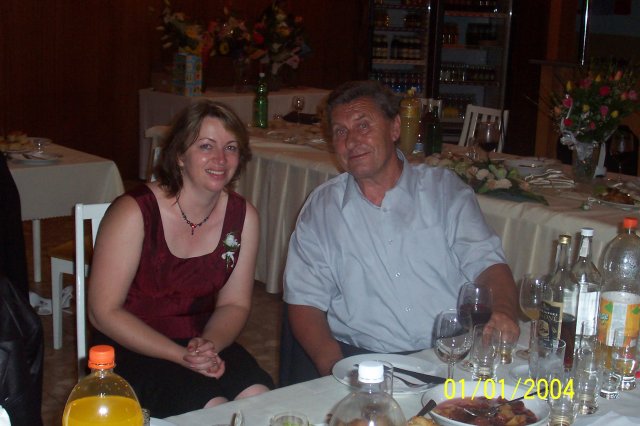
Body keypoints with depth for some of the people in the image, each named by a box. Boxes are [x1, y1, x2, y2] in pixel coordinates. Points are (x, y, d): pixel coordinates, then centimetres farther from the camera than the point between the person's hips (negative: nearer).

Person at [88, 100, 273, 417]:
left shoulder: (242, 216, -2)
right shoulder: (134, 212, -16)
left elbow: (234, 304, 6)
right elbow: (104, 312, -14)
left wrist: (209, 345, -17)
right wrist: (181, 356, -21)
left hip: (202, 341, 5)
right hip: (131, 347, -4)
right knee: (211, 407, -28)